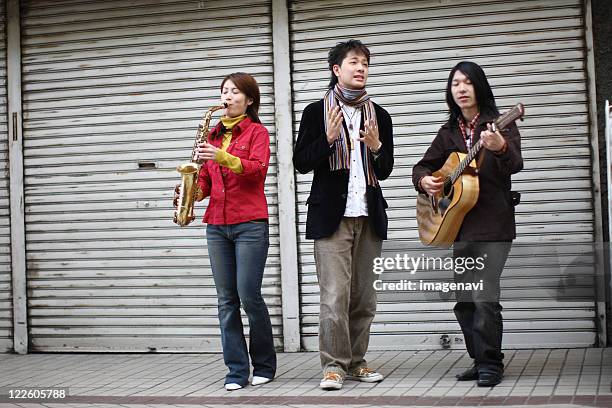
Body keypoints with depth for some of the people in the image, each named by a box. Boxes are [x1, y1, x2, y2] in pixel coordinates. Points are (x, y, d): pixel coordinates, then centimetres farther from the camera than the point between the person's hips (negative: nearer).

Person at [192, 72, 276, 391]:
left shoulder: (257, 131, 2)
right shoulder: (213, 135, 17)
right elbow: (206, 181, 17)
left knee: (249, 295, -6)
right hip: (217, 225, 5)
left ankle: (264, 366, 11)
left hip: (250, 223, -5)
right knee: (226, 299, 3)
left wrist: (223, 157, -27)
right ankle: (236, 370, 8)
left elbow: (257, 168, -15)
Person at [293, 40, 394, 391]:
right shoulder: (316, 112, 2)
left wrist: (376, 146, -8)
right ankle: (334, 364, 1)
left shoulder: (379, 115, 12)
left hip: (369, 216, 4)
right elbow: (301, 162, 0)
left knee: (364, 297, 7)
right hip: (331, 215, -4)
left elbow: (385, 171, 12)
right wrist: (328, 139, -14)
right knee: (335, 296, -8)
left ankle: (356, 361, 18)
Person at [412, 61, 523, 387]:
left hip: (493, 226, -6)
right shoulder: (449, 132, 13)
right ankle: (479, 360, 21)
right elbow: (423, 165, 21)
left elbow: (514, 165, -20)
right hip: (460, 226, 6)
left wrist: (500, 147, -41)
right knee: (463, 300, 9)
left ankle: (491, 364, -1)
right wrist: (424, 180, -2)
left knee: (483, 296, -13)